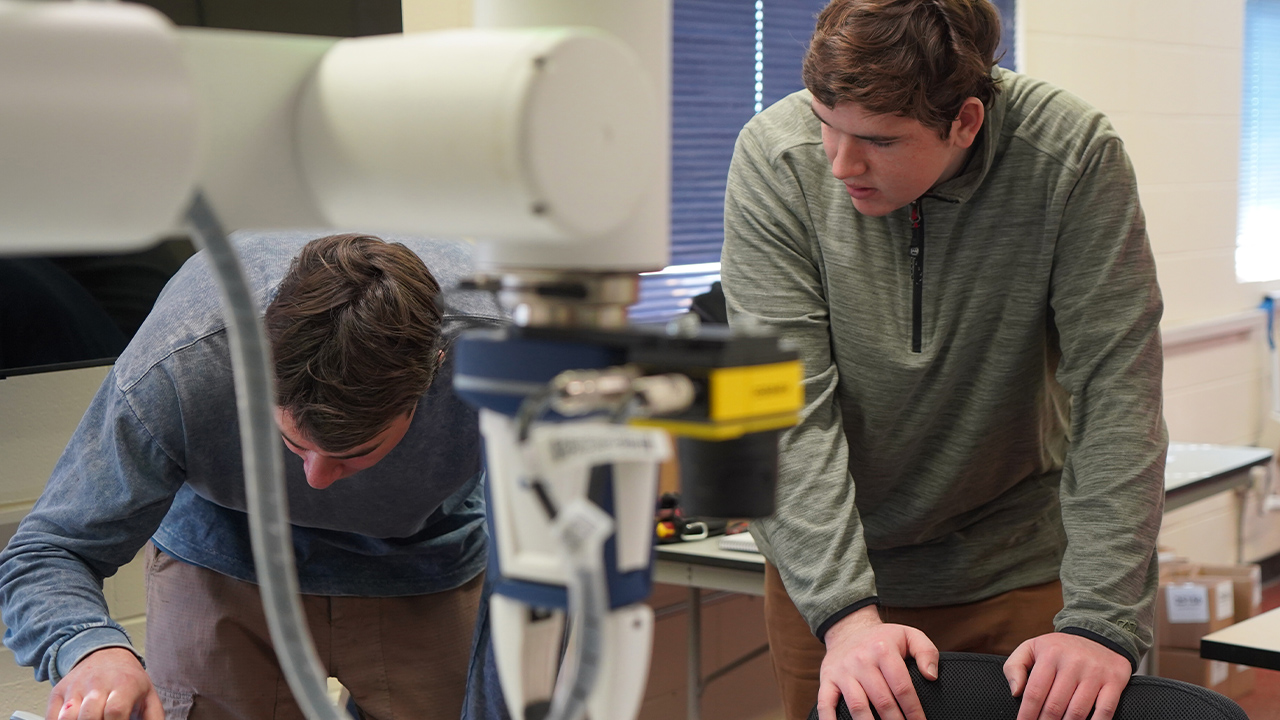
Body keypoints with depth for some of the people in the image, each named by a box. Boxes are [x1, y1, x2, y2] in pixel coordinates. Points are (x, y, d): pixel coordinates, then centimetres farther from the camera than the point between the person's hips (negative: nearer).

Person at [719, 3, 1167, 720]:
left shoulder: (1077, 156, -20)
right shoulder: (776, 157, -19)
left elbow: (1117, 392, -20)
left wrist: (1102, 622, -27)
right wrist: (845, 611, -30)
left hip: (1020, 569, 0)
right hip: (825, 572, 1)